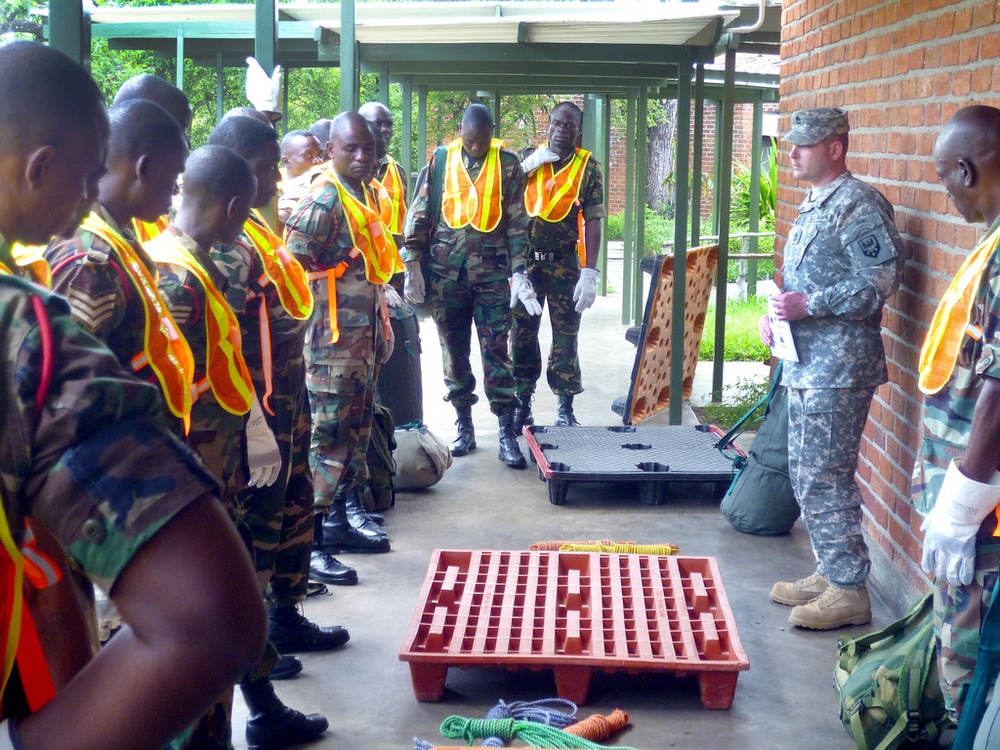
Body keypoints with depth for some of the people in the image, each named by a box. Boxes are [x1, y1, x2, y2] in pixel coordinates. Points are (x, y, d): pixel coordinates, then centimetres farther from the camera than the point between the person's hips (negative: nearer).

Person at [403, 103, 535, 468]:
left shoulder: (507, 164, 1)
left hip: (491, 273, -2)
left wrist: (519, 272, -5)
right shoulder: (440, 162, 3)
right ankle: (464, 426, 19)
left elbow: (517, 222, 1)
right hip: (446, 273, 2)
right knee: (454, 352, 8)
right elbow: (418, 216, 3)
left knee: (496, 352, -3)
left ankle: (507, 434, -1)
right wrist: (413, 266, -4)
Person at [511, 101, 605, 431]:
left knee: (566, 335, 2)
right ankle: (522, 403, 15)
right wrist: (527, 167, -12)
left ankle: (566, 408, 10)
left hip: (565, 264, -2)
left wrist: (590, 273, -10)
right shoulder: (528, 159, 8)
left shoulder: (588, 166, 1)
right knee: (521, 333, 5)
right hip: (526, 261, 2)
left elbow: (592, 222, -3)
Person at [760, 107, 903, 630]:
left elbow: (881, 279, -21)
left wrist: (808, 305, -22)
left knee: (823, 479, -7)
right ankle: (829, 573, 27)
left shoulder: (857, 204, -13)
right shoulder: (813, 205, 17)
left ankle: (849, 591, 2)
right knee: (805, 474, 15)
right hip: (805, 364, 10)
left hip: (838, 367, -10)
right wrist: (777, 313, 9)